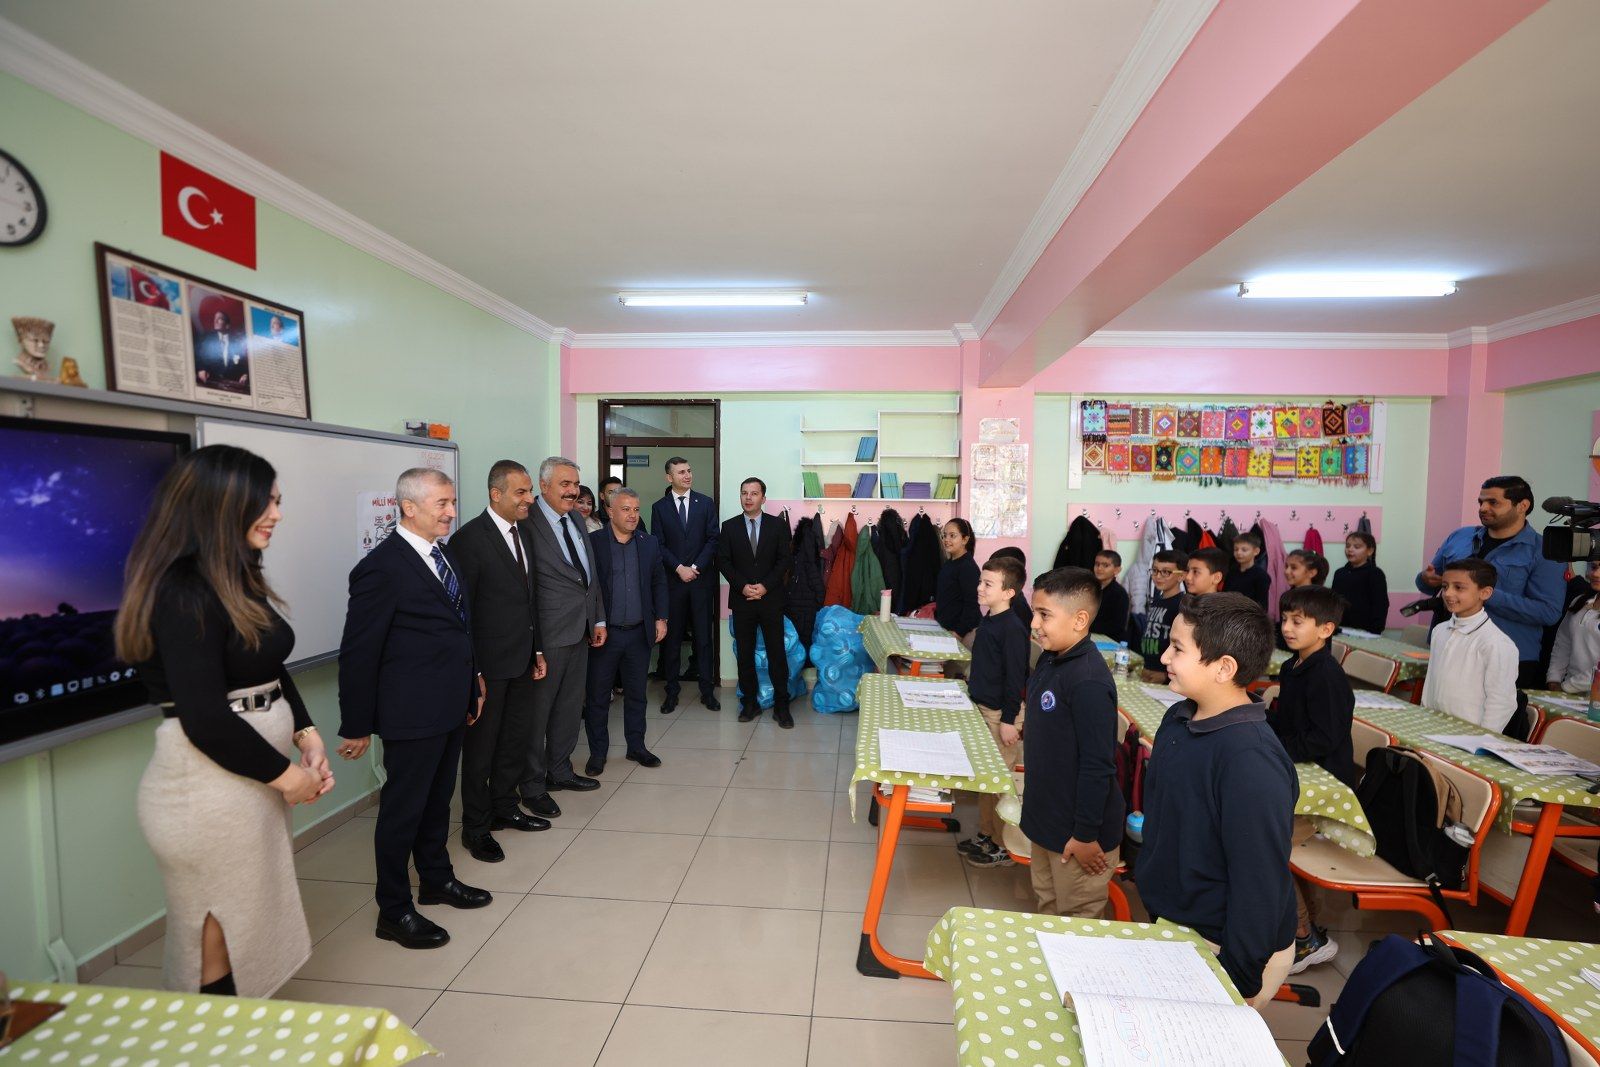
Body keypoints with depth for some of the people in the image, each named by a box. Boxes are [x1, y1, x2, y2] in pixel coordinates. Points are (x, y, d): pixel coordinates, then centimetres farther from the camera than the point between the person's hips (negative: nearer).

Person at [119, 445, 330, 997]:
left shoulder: (238, 580, 8)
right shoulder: (186, 593, -19)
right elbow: (206, 719, -22)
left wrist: (307, 737, 0)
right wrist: (285, 773, -12)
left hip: (252, 778, 9)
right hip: (210, 789, -9)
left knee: (251, 925, 21)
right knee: (222, 940, 9)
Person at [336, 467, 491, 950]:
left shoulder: (441, 554, 7)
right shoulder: (382, 566, -19)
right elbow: (358, 652, -15)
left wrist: (472, 684, 13)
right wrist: (356, 726, -11)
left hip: (450, 706, 8)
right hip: (412, 711, -8)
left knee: (437, 799, 23)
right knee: (403, 809, 9)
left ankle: (436, 878, 42)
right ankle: (394, 912, 27)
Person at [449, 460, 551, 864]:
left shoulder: (523, 532, 8)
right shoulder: (469, 538, -16)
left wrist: (537, 649, 12)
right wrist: (472, 671, -16)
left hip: (522, 658, 8)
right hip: (490, 663, -7)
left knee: (516, 737, 19)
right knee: (482, 744, 8)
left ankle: (505, 807, 38)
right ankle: (476, 827, 26)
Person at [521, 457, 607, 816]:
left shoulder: (576, 520, 11)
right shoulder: (527, 522, -16)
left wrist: (598, 619, 14)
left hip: (580, 630, 8)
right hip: (548, 634, -8)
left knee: (570, 706, 19)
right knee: (537, 711, 7)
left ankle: (559, 770, 37)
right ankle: (533, 786, 23)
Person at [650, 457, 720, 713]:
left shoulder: (706, 503, 5)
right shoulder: (659, 507, 5)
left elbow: (713, 539, 0)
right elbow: (658, 545, 0)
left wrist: (696, 567, -10)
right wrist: (679, 568, -11)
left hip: (702, 579, 0)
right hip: (672, 580, 0)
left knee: (704, 637, 5)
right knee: (671, 637, 6)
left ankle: (707, 691, 14)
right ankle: (672, 692, 16)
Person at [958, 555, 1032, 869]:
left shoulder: (1013, 628, -20)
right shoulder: (988, 620, 6)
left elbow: (1015, 677, -20)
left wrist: (1009, 720, -18)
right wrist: (972, 685, 20)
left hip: (1000, 713, -9)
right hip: (981, 708, 9)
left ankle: (1004, 847, 19)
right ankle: (985, 835, 33)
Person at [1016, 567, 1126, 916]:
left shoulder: (1089, 681, -27)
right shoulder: (1051, 660, 1)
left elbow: (1098, 765, -25)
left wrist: (1087, 835, -18)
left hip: (1078, 828, -8)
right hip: (1046, 819, 8)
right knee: (1046, 905, 24)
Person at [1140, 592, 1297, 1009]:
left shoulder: (1252, 760, -30)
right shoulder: (1178, 718, -5)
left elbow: (1260, 882, -24)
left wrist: (1239, 981, -15)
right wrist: (1155, 908, 16)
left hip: (1221, 948, -7)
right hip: (1167, 925, 7)